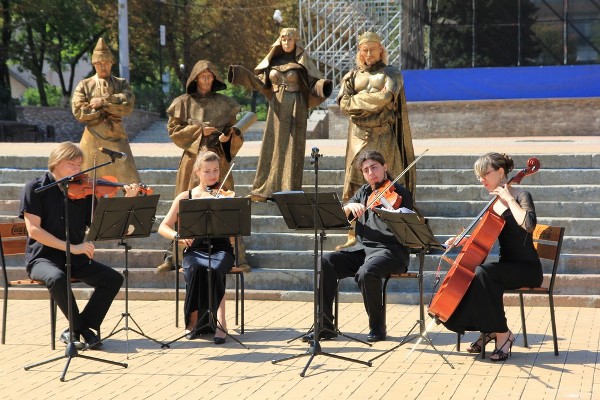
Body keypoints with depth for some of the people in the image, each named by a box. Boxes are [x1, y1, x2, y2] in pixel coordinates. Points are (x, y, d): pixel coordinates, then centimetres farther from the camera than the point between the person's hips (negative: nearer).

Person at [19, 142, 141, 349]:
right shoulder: (36, 188, -6)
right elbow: (33, 230, -15)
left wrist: (128, 199, -15)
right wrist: (71, 247, -22)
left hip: (75, 258, 4)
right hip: (43, 257, -4)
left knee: (113, 278, -15)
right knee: (57, 278, -37)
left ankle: (76, 330, -6)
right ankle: (83, 330, -14)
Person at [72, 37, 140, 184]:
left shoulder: (122, 84, 11)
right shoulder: (84, 85, 7)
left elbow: (128, 106, -7)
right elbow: (79, 111, -6)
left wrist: (103, 102, -11)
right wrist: (110, 110, -7)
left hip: (116, 139, 1)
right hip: (92, 140, -1)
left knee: (131, 186, -4)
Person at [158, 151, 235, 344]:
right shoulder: (185, 197, 9)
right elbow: (163, 227, 5)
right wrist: (177, 235, -16)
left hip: (221, 250, -1)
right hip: (195, 250, 1)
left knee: (215, 270, -35)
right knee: (196, 269, -33)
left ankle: (220, 322, -32)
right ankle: (193, 320, -16)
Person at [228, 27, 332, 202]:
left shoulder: (302, 63, 0)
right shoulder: (274, 61, 11)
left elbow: (314, 84, -6)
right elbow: (261, 83, 8)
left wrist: (322, 87, -29)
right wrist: (241, 75, -3)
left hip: (295, 109, -4)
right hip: (277, 108, 4)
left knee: (292, 149, -4)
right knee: (272, 147, 3)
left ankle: (290, 191, -2)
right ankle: (265, 190, 7)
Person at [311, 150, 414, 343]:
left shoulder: (399, 193, -1)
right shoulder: (364, 192, 17)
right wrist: (350, 206, -11)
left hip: (390, 250, -6)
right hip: (362, 247, 6)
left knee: (366, 272, -37)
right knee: (326, 263, -18)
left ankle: (378, 327, -16)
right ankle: (325, 325, -15)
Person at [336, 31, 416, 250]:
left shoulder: (391, 73, 7)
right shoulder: (353, 76, 15)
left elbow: (386, 96, -13)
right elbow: (343, 103, 1)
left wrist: (358, 99, -3)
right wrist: (372, 97, -7)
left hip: (383, 137, -3)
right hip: (358, 136, 3)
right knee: (355, 186, -2)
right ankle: (354, 235, 0)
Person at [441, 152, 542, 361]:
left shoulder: (521, 196, -9)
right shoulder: (493, 203, 12)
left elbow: (528, 224, -30)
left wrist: (509, 199, -22)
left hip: (527, 269, -7)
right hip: (506, 266, 8)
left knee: (482, 272, -32)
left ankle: (503, 334, -22)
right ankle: (489, 329, 3)